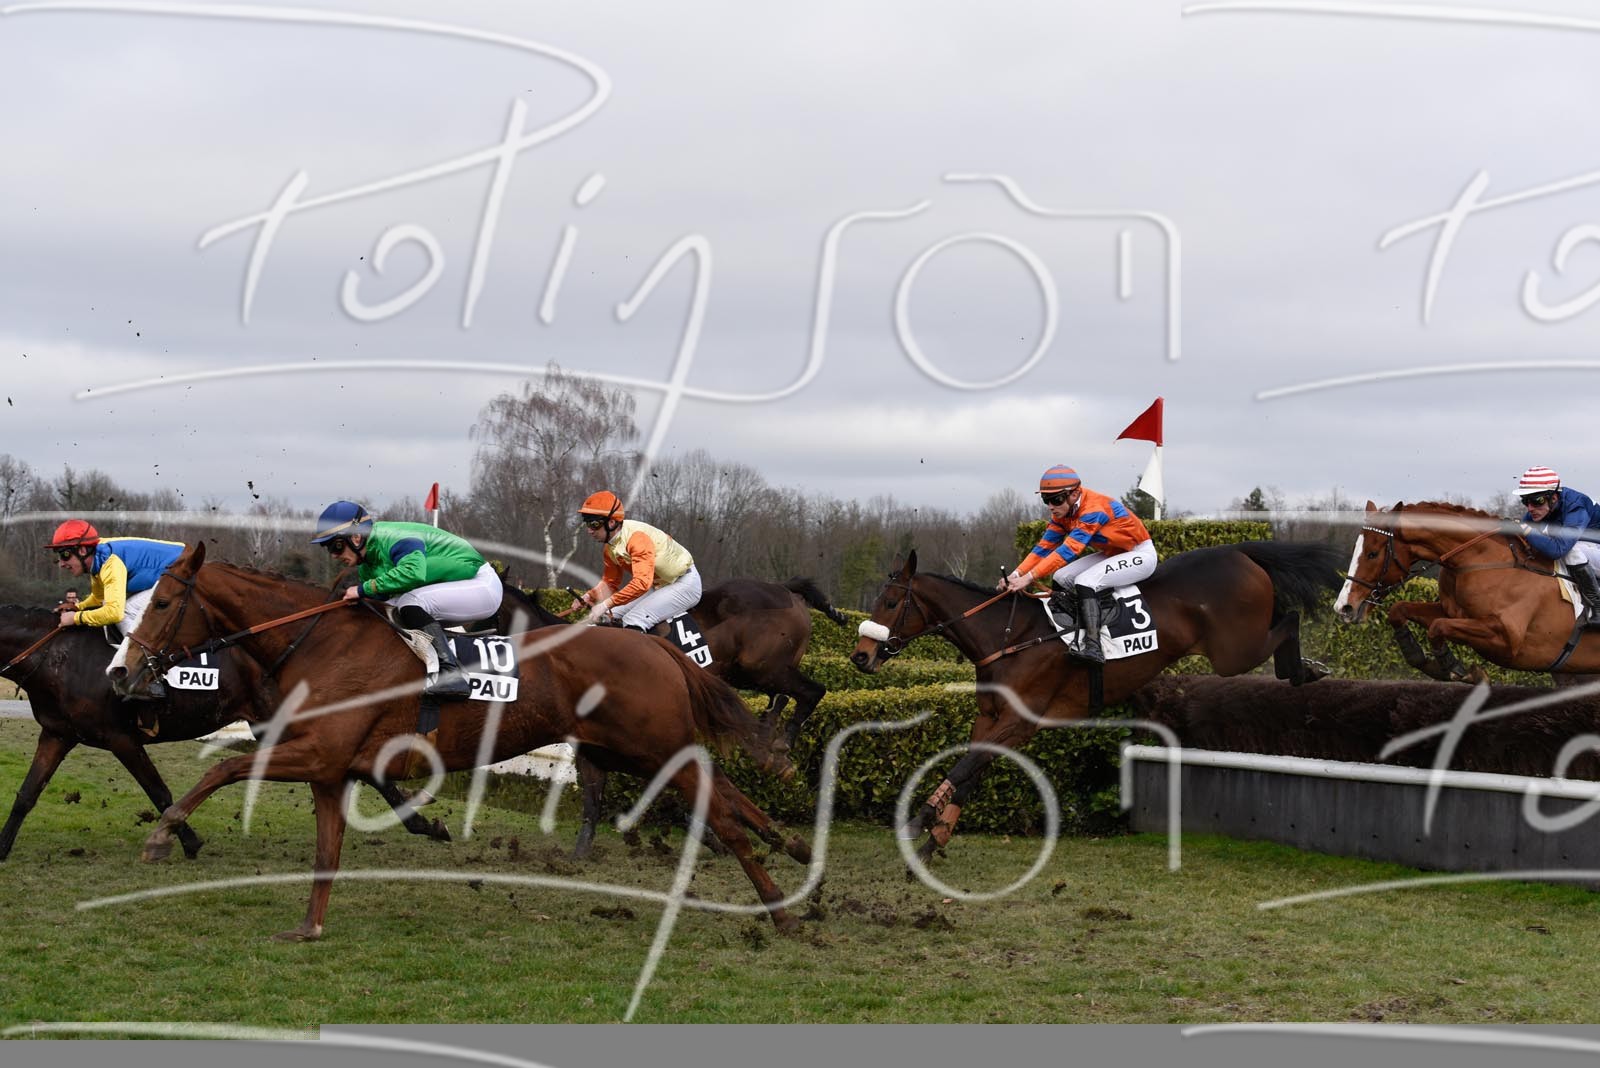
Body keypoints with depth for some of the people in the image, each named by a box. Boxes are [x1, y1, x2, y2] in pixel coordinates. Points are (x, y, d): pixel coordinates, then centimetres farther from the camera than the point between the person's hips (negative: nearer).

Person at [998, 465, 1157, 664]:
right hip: (1112, 553, 9)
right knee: (1061, 577, -2)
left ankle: (1093, 646, -34)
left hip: (1141, 554, -9)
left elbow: (1068, 550, -36)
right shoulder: (1063, 513, -3)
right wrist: (1016, 574, -20)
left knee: (1085, 581, -28)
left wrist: (1028, 577, -40)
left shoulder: (1093, 510, -30)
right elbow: (1045, 547, -5)